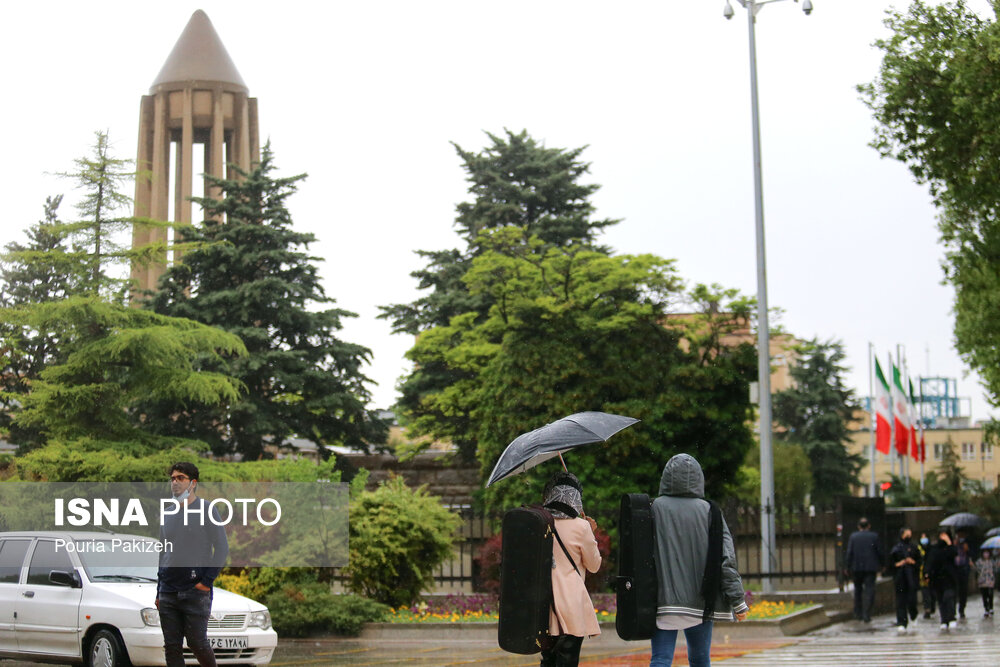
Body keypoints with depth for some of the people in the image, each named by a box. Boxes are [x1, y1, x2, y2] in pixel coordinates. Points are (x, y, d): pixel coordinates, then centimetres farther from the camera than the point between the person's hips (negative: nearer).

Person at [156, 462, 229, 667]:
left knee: (197, 643, -4)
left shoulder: (205, 509, -2)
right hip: (168, 594, 5)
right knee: (172, 647, 3)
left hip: (195, 592, -5)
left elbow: (222, 548, -4)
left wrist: (206, 581, -10)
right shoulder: (168, 513, 14)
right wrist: (159, 592, 15)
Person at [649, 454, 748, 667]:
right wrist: (738, 601, 2)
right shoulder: (709, 512, -4)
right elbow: (726, 559, -4)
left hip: (663, 600, -1)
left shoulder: (655, 508, -5)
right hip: (700, 601, 1)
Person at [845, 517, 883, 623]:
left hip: (856, 568, 2)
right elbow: (880, 552, -1)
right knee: (869, 590, -1)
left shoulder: (853, 536, 0)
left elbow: (849, 553, -3)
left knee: (858, 590, 16)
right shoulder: (874, 536, -2)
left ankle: (858, 613, 17)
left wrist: (848, 567, 1)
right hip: (870, 567, -2)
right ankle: (866, 615, -7)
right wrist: (881, 564, 12)